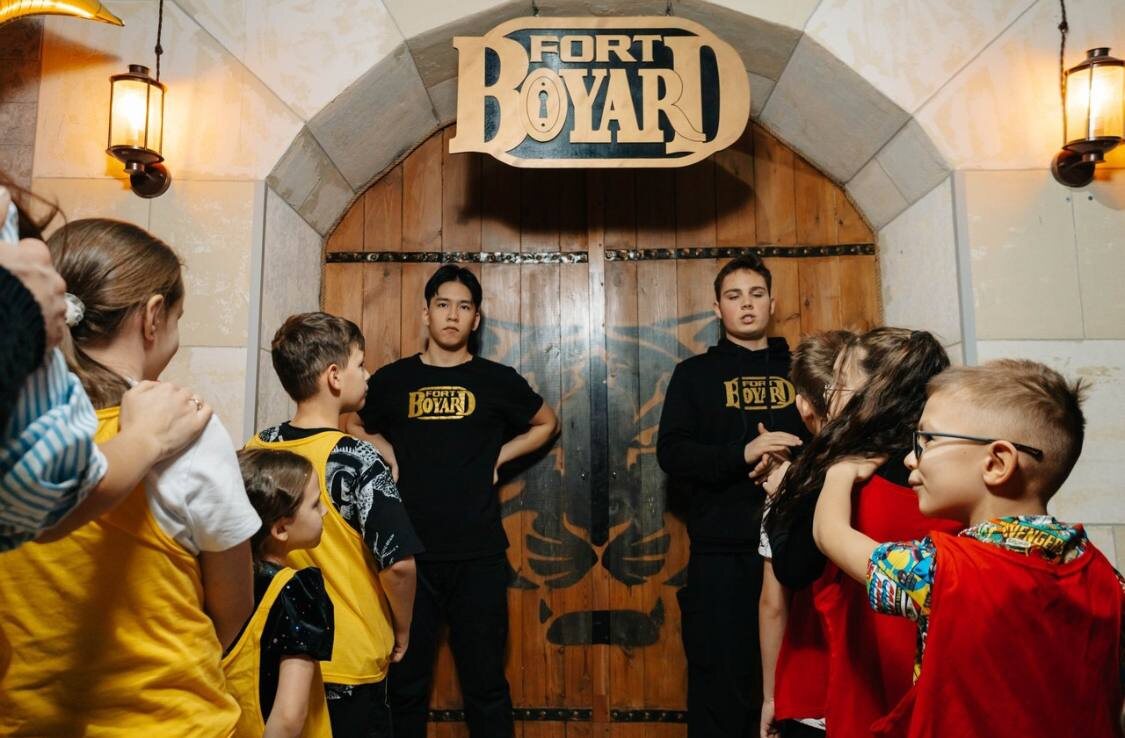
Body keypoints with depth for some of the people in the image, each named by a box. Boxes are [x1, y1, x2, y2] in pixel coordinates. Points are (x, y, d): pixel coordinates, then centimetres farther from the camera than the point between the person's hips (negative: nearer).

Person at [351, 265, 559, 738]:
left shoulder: (498, 380, 2)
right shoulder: (392, 379, 5)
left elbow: (546, 423, 17)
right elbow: (356, 428, 22)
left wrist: (499, 456, 4)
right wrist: (388, 456, 3)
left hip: (479, 556, -1)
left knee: (485, 682, 9)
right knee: (405, 681, 13)